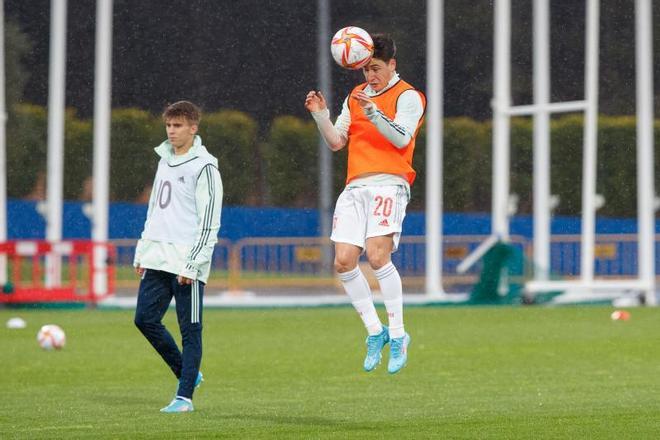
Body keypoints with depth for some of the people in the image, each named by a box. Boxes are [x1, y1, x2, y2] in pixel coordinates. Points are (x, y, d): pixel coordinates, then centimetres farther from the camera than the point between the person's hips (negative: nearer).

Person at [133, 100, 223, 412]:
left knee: (190, 329, -3)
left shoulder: (204, 167, -8)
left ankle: (184, 396, 0)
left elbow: (208, 222, -12)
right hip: (157, 258, 8)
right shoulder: (164, 160, 16)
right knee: (145, 319, 4)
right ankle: (186, 373, 20)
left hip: (187, 262, -8)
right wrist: (142, 252, 19)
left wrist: (192, 265, -16)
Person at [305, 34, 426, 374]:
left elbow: (401, 138, -13)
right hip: (355, 188, 6)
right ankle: (375, 331, 7)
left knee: (377, 256, -21)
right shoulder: (355, 96, 21)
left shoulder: (408, 96, 2)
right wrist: (320, 115, 0)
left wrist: (372, 111, -23)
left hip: (388, 185, -6)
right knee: (344, 261, -7)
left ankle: (397, 336, -11)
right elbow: (337, 142, 16)